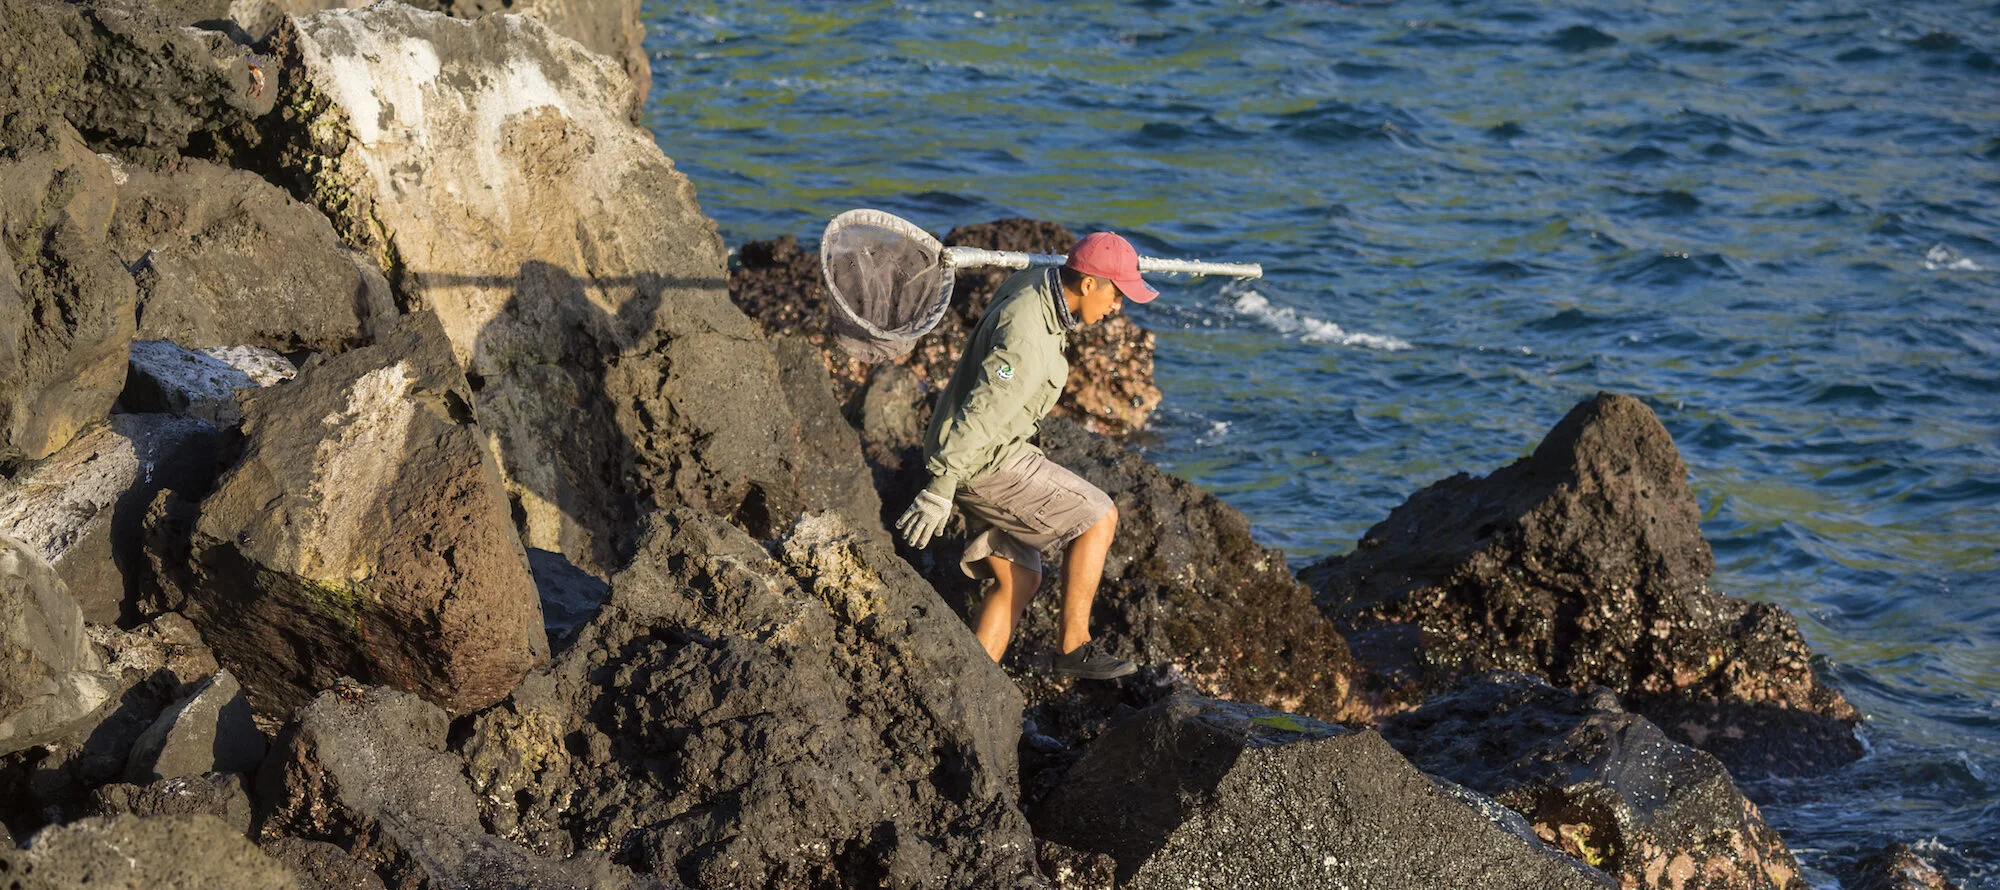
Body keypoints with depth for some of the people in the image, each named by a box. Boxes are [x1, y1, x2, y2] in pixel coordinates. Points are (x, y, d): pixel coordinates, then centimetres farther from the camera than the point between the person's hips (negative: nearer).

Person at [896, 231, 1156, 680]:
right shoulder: (1026, 340, -28)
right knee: (1097, 517, -6)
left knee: (1018, 580, 11)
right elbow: (978, 414, -30)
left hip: (993, 452, 10)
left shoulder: (1032, 283, 1)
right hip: (984, 460, -10)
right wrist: (940, 490, -31)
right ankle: (1073, 646, 1)